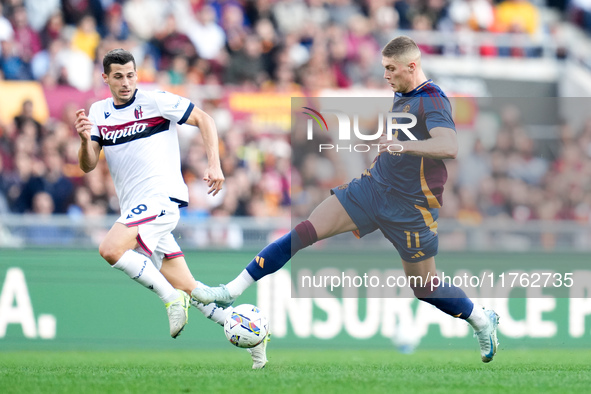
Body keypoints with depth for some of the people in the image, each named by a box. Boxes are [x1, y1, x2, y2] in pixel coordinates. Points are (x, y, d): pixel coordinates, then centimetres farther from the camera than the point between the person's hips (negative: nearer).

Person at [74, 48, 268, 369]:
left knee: (110, 249, -28)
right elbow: (87, 166, 8)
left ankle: (171, 297, -18)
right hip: (135, 209, 7)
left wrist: (214, 164, -9)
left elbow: (203, 119, 2)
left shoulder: (155, 101, -3)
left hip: (161, 197, -7)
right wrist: (85, 139, -13)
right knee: (187, 289, 6)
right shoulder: (98, 112, 13)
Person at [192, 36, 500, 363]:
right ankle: (230, 292, -9)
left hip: (410, 209, -7)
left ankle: (483, 321, 32)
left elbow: (449, 146, -37)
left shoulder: (433, 102, -19)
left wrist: (405, 146, -48)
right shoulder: (402, 95, 8)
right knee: (306, 231, -8)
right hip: (373, 187, 7)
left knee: (425, 288, 4)